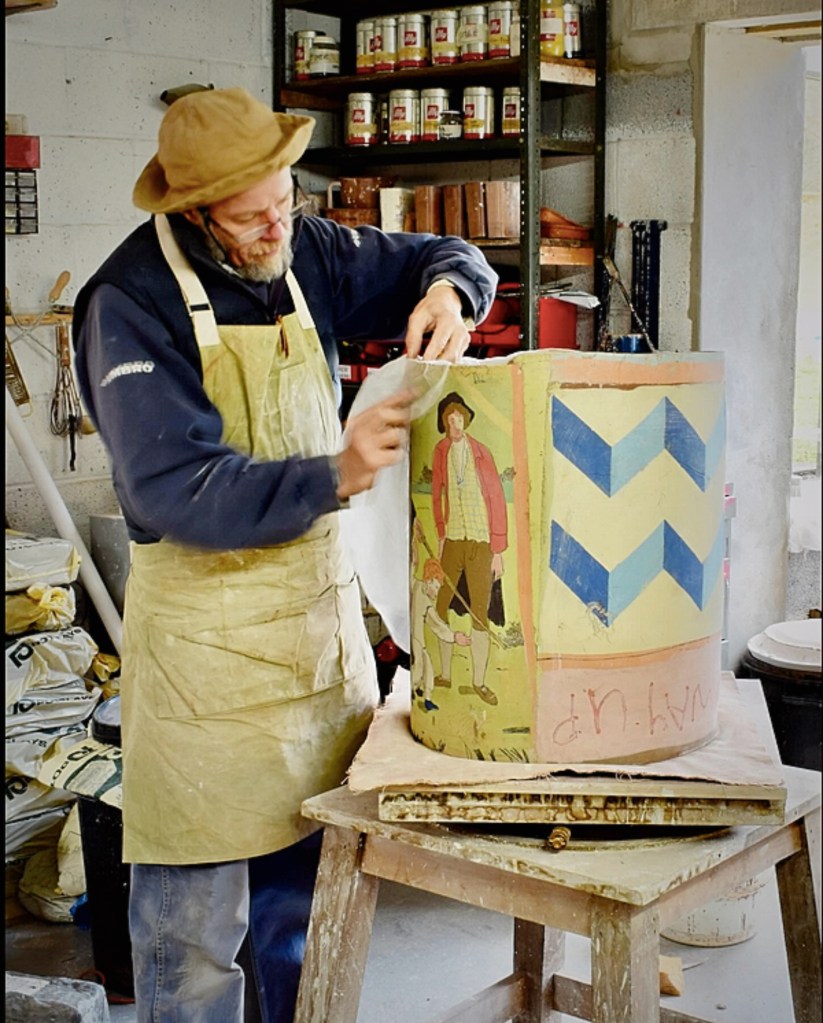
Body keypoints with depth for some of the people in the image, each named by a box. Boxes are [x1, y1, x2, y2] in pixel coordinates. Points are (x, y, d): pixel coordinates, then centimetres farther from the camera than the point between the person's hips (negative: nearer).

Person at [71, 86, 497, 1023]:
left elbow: (448, 259, 16)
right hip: (205, 630, -6)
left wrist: (447, 290, -8)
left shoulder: (305, 254, 4)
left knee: (308, 884, 17)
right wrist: (333, 477, -30)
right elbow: (176, 492, -21)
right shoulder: (131, 304, -14)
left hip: (323, 607, 6)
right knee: (197, 915, 2)